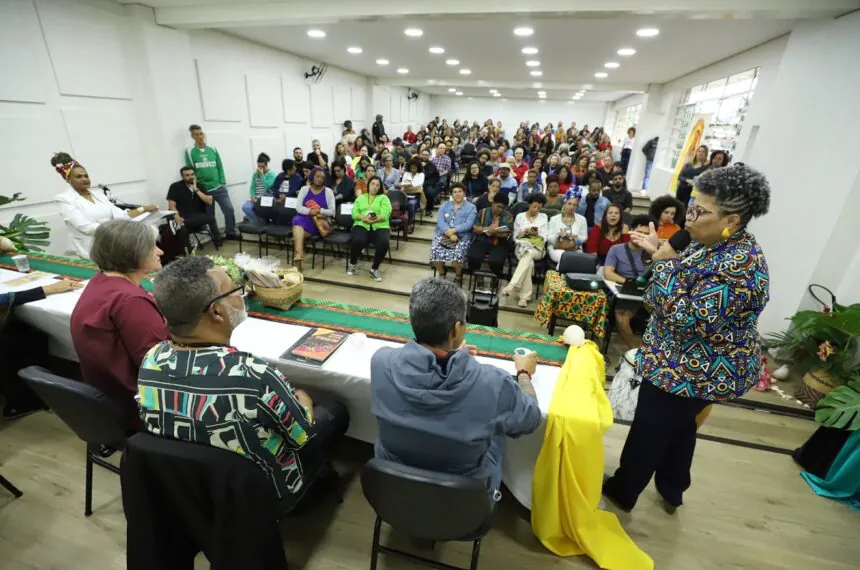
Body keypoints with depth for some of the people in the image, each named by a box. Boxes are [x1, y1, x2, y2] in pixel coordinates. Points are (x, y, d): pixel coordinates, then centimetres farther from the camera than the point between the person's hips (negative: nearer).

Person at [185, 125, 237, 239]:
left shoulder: (213, 150, 9)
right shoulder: (189, 152, 2)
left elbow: (220, 167, 8)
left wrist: (223, 183, 0)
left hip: (219, 187, 1)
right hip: (203, 190, -1)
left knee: (229, 209, -7)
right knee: (210, 214, 6)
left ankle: (231, 233, 8)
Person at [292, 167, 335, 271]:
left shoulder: (328, 191, 7)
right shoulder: (304, 189, 12)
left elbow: (332, 211, 0)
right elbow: (298, 207, 1)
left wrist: (320, 211, -18)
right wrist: (310, 211, -18)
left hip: (319, 223, 0)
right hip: (304, 219, 1)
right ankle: (299, 254, -45)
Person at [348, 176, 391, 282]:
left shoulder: (384, 198, 14)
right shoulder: (360, 198, 21)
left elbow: (385, 215, -2)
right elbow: (354, 213, 7)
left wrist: (374, 219, -17)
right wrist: (364, 218, -13)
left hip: (380, 226, -1)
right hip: (362, 225, 1)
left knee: (383, 243, -33)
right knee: (357, 241, -33)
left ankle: (374, 269, -10)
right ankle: (352, 263, -1)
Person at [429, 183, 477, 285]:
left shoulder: (471, 207, 8)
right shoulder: (445, 205, 15)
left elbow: (468, 224, -7)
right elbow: (440, 221, -1)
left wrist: (454, 230, -21)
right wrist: (449, 233, -18)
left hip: (462, 237, -3)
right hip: (443, 235, 3)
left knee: (457, 253, -31)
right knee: (435, 250, -25)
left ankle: (458, 275, 0)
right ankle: (441, 273, 4)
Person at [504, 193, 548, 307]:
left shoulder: (543, 217, 13)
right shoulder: (520, 216, 11)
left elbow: (545, 238, 6)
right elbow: (515, 237, 8)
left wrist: (537, 234, -14)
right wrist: (524, 232, -11)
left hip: (537, 249, 0)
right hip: (522, 246, 0)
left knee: (528, 255, -38)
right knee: (529, 262, -35)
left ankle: (512, 285, -47)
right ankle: (525, 296, -37)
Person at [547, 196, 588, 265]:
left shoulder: (581, 219, 10)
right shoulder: (554, 219, 5)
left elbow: (584, 238, 9)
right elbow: (549, 238, 2)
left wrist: (576, 237, -12)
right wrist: (558, 235, -17)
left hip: (575, 249, 2)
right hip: (557, 249, -2)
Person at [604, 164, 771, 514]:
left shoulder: (739, 264, -30)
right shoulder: (715, 245, 1)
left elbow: (687, 318, -33)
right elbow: (685, 286, 14)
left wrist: (664, 260, -30)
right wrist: (659, 253, 1)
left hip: (693, 371, -10)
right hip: (692, 365, 10)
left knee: (649, 431, 10)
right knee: (679, 427, 26)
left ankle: (622, 492, 33)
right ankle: (672, 491, 48)